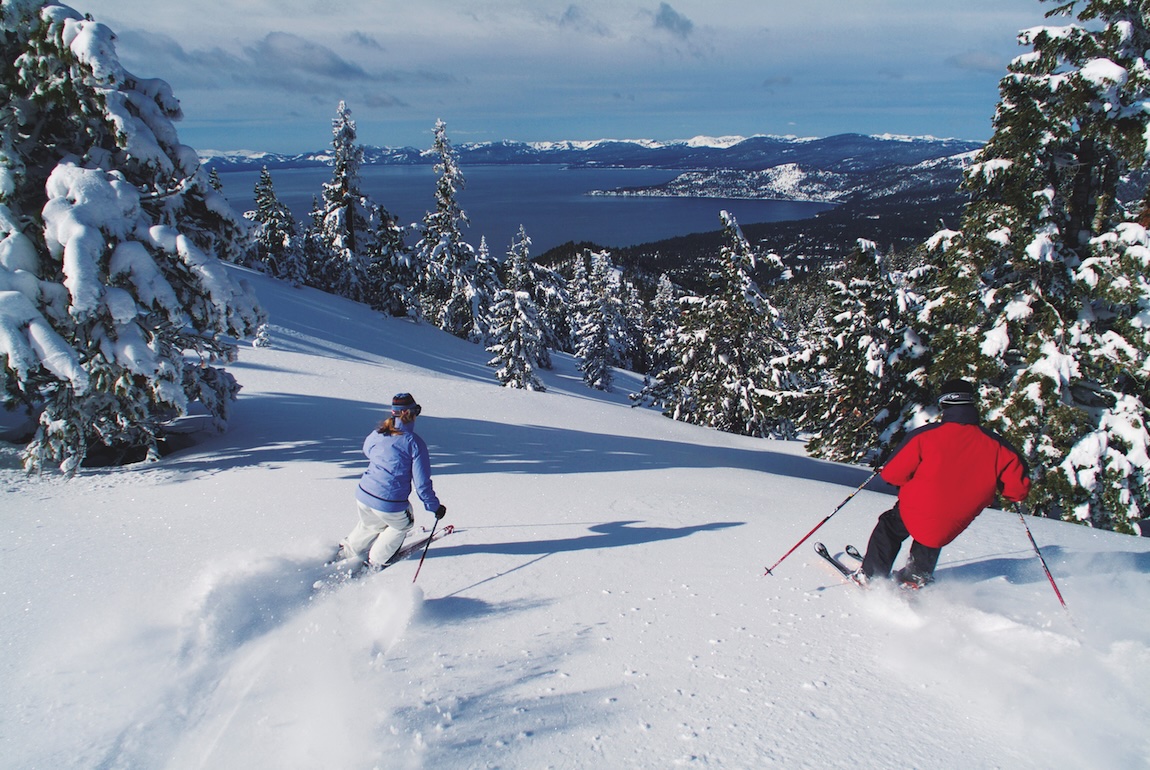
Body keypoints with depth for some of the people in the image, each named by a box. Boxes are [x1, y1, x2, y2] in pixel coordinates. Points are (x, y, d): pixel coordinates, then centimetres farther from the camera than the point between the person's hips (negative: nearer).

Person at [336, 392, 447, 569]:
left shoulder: (376, 435, -1)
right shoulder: (414, 443, -15)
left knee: (370, 526, 34)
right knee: (402, 525, 28)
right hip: (391, 505, -4)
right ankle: (375, 561, 33)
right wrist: (434, 506, 0)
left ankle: (345, 553, 45)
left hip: (363, 495, 5)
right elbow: (422, 482, -12)